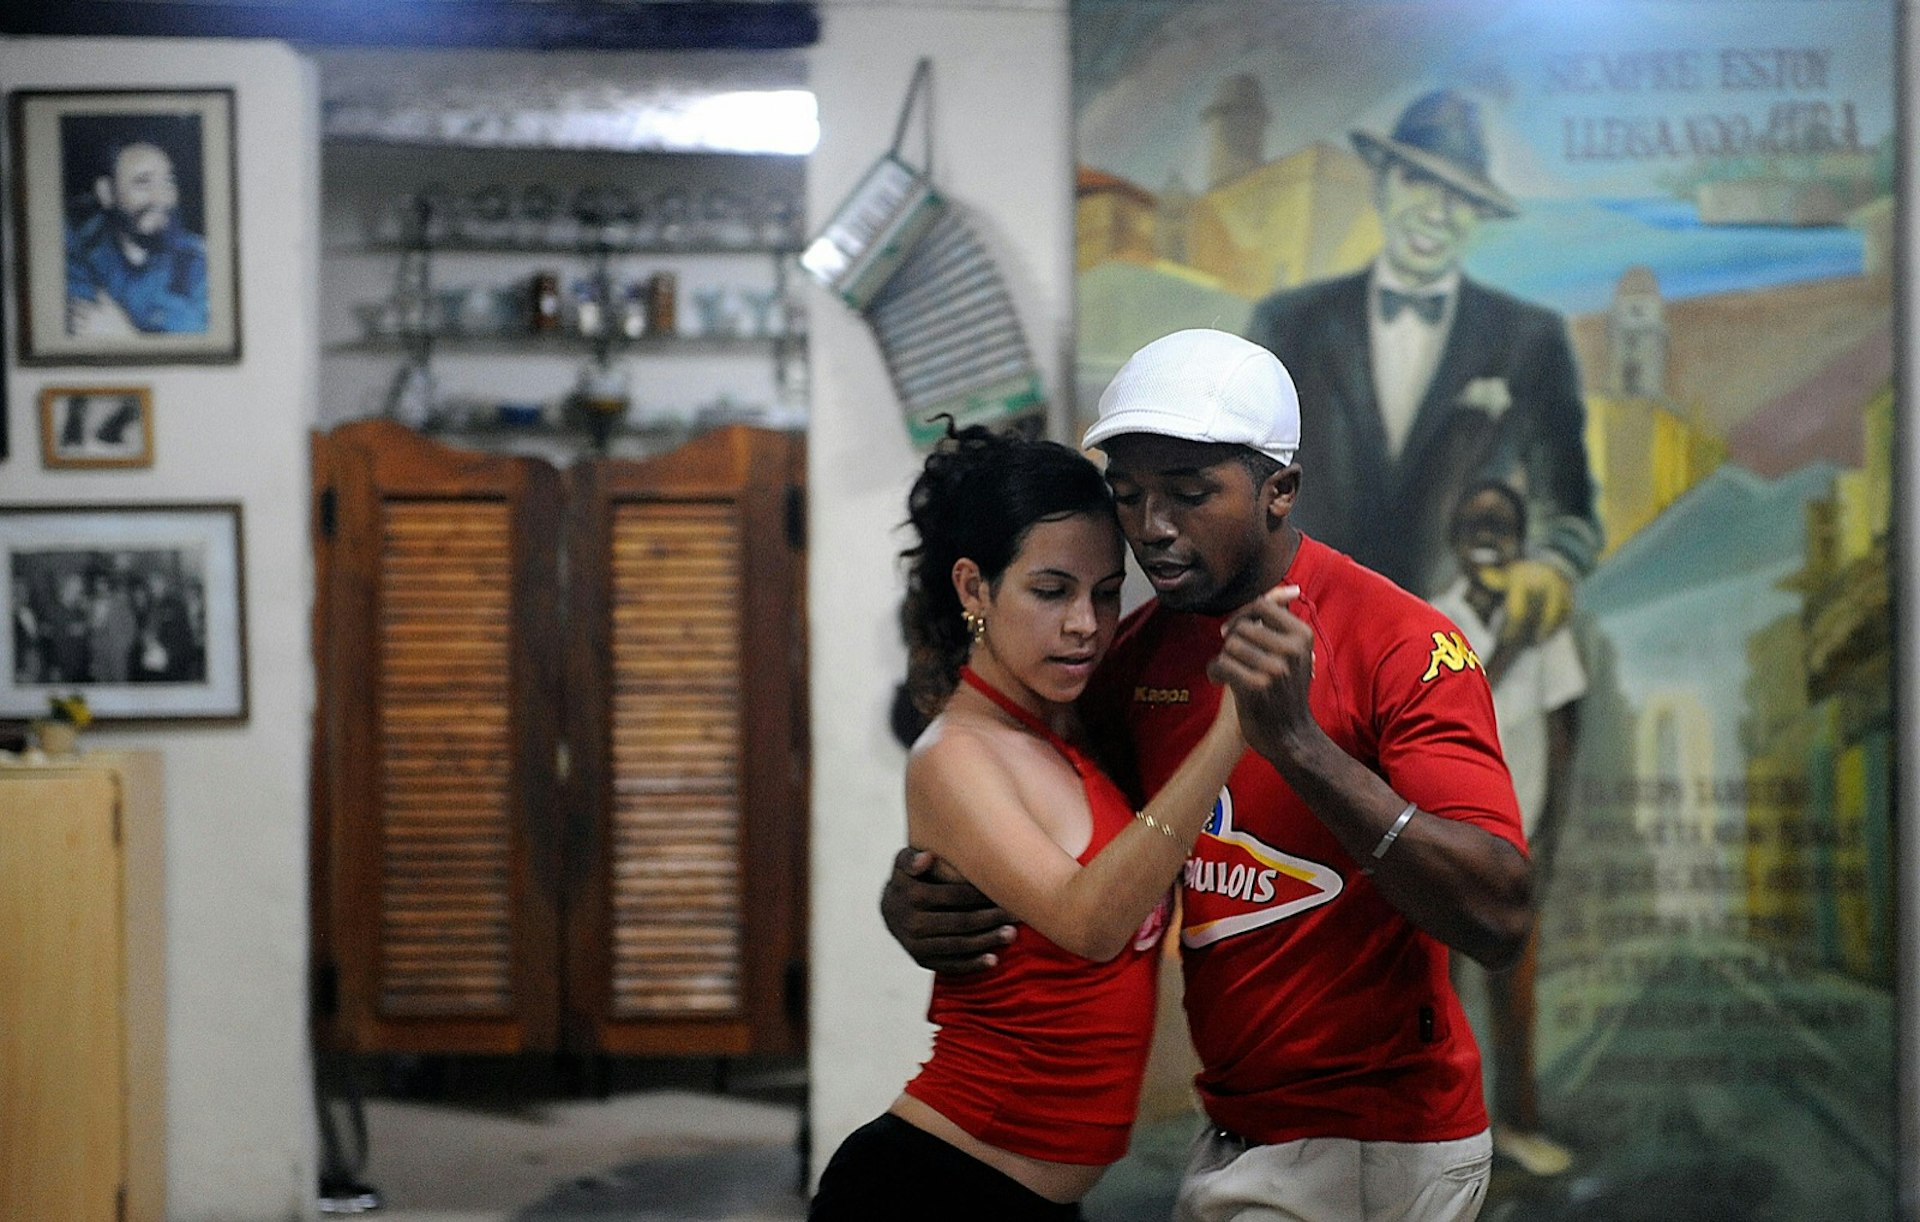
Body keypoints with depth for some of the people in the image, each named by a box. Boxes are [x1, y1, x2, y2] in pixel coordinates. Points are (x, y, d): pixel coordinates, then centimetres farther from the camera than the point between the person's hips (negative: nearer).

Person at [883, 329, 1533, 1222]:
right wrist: (913, 898, -7)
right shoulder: (1140, 651, 5)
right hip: (1240, 1137, 7)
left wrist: (1297, 742, -36)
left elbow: (1500, 918, -27)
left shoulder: (1400, 644, -16)